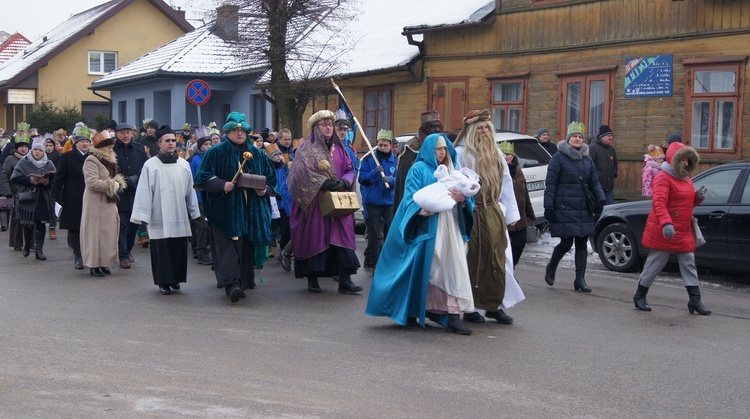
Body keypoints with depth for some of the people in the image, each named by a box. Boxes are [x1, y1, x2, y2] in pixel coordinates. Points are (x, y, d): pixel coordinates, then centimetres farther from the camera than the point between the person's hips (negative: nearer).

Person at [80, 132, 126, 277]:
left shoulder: (109, 160, 16)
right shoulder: (91, 160, -12)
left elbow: (114, 177, 28)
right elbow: (92, 182, -21)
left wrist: (118, 183, 5)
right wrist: (111, 185, -15)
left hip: (108, 202, 9)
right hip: (95, 202, -9)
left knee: (108, 231, 10)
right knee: (95, 232, -4)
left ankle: (104, 262, 18)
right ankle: (93, 264, 2)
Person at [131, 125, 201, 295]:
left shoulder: (184, 164, 8)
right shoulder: (150, 165, -2)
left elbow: (190, 190, 12)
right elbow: (144, 191, -4)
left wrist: (194, 213, 13)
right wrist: (143, 215, -9)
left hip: (180, 217, 3)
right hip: (159, 218, -3)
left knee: (179, 250, 4)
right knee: (162, 250, -1)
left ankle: (175, 279, 19)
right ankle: (164, 282, 10)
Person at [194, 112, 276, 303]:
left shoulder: (257, 154, 13)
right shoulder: (216, 152, 2)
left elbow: (271, 177, 18)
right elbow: (202, 177, -2)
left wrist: (264, 189, -3)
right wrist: (221, 185, -18)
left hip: (251, 210, 4)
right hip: (225, 209, -4)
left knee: (246, 245, 6)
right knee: (228, 245, -13)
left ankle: (243, 282, 15)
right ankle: (231, 284, -21)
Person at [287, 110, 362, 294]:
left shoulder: (339, 148, 14)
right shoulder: (307, 149, 0)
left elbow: (350, 170, 13)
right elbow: (302, 171, -12)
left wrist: (344, 182, -9)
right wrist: (324, 183, -20)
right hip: (314, 201, -4)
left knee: (342, 237, -4)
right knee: (314, 237, 0)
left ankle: (345, 280, -5)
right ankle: (312, 279, 11)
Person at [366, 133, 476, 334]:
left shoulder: (454, 171, 19)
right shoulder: (419, 169, 5)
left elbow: (469, 201, 10)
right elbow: (413, 199, -7)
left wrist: (463, 199, -12)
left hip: (451, 229, 4)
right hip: (426, 228, -4)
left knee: (454, 269, -4)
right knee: (420, 270, -1)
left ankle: (453, 316, -4)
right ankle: (410, 312, 14)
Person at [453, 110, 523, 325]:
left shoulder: (496, 154, 15)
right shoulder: (461, 153, -5)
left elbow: (506, 184, 16)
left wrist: (510, 214, 12)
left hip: (494, 213, 6)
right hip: (471, 216, -6)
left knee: (497, 260, 6)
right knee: (472, 261, 0)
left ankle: (494, 305, 17)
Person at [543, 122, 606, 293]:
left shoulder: (587, 160, 15)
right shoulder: (558, 158, -3)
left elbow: (594, 182, 18)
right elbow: (551, 184, -6)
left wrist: (600, 199, 0)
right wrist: (548, 206, -12)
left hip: (583, 210, 6)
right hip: (564, 208, -5)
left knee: (582, 244, 5)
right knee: (566, 243, -7)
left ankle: (580, 279, 11)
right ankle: (551, 268, 21)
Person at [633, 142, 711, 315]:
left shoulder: (686, 178, 15)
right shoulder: (663, 178, -14)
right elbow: (659, 203, -27)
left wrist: (699, 196, 2)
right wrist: (666, 223, -41)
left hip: (684, 232, 8)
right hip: (665, 232, -8)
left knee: (689, 264, 6)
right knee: (655, 263, 0)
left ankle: (695, 300, 9)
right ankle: (640, 296, 15)